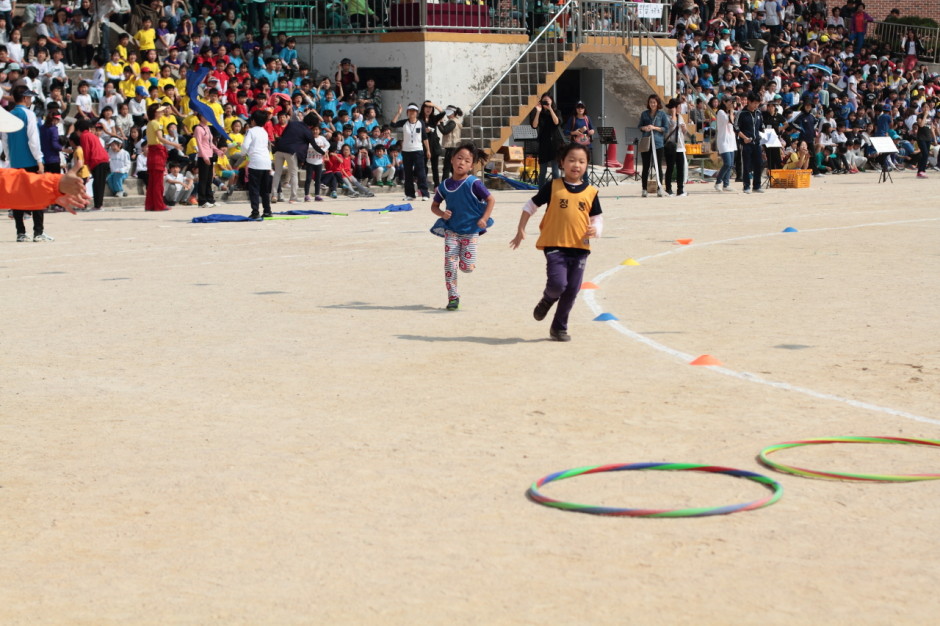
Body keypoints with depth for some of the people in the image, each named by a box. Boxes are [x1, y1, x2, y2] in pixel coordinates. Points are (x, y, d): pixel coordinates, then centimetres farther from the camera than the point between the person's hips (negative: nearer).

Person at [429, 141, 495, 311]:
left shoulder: (473, 184, -13)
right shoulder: (444, 186, -1)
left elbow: (491, 199, -9)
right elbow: (434, 206, 11)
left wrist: (484, 219, -18)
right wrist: (442, 213, -10)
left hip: (471, 231, -2)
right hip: (451, 230, 2)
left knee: (467, 267, -4)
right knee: (450, 263, -8)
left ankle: (463, 255, 32)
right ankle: (453, 297, 2)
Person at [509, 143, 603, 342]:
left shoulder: (591, 192, 5)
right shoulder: (553, 187, -1)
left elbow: (597, 219, 10)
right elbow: (531, 206, 8)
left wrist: (595, 230, -12)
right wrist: (520, 230, 5)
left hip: (580, 248, 3)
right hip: (555, 245, -3)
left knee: (572, 290, 5)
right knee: (558, 284, -18)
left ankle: (559, 327, 21)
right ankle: (547, 300, 18)